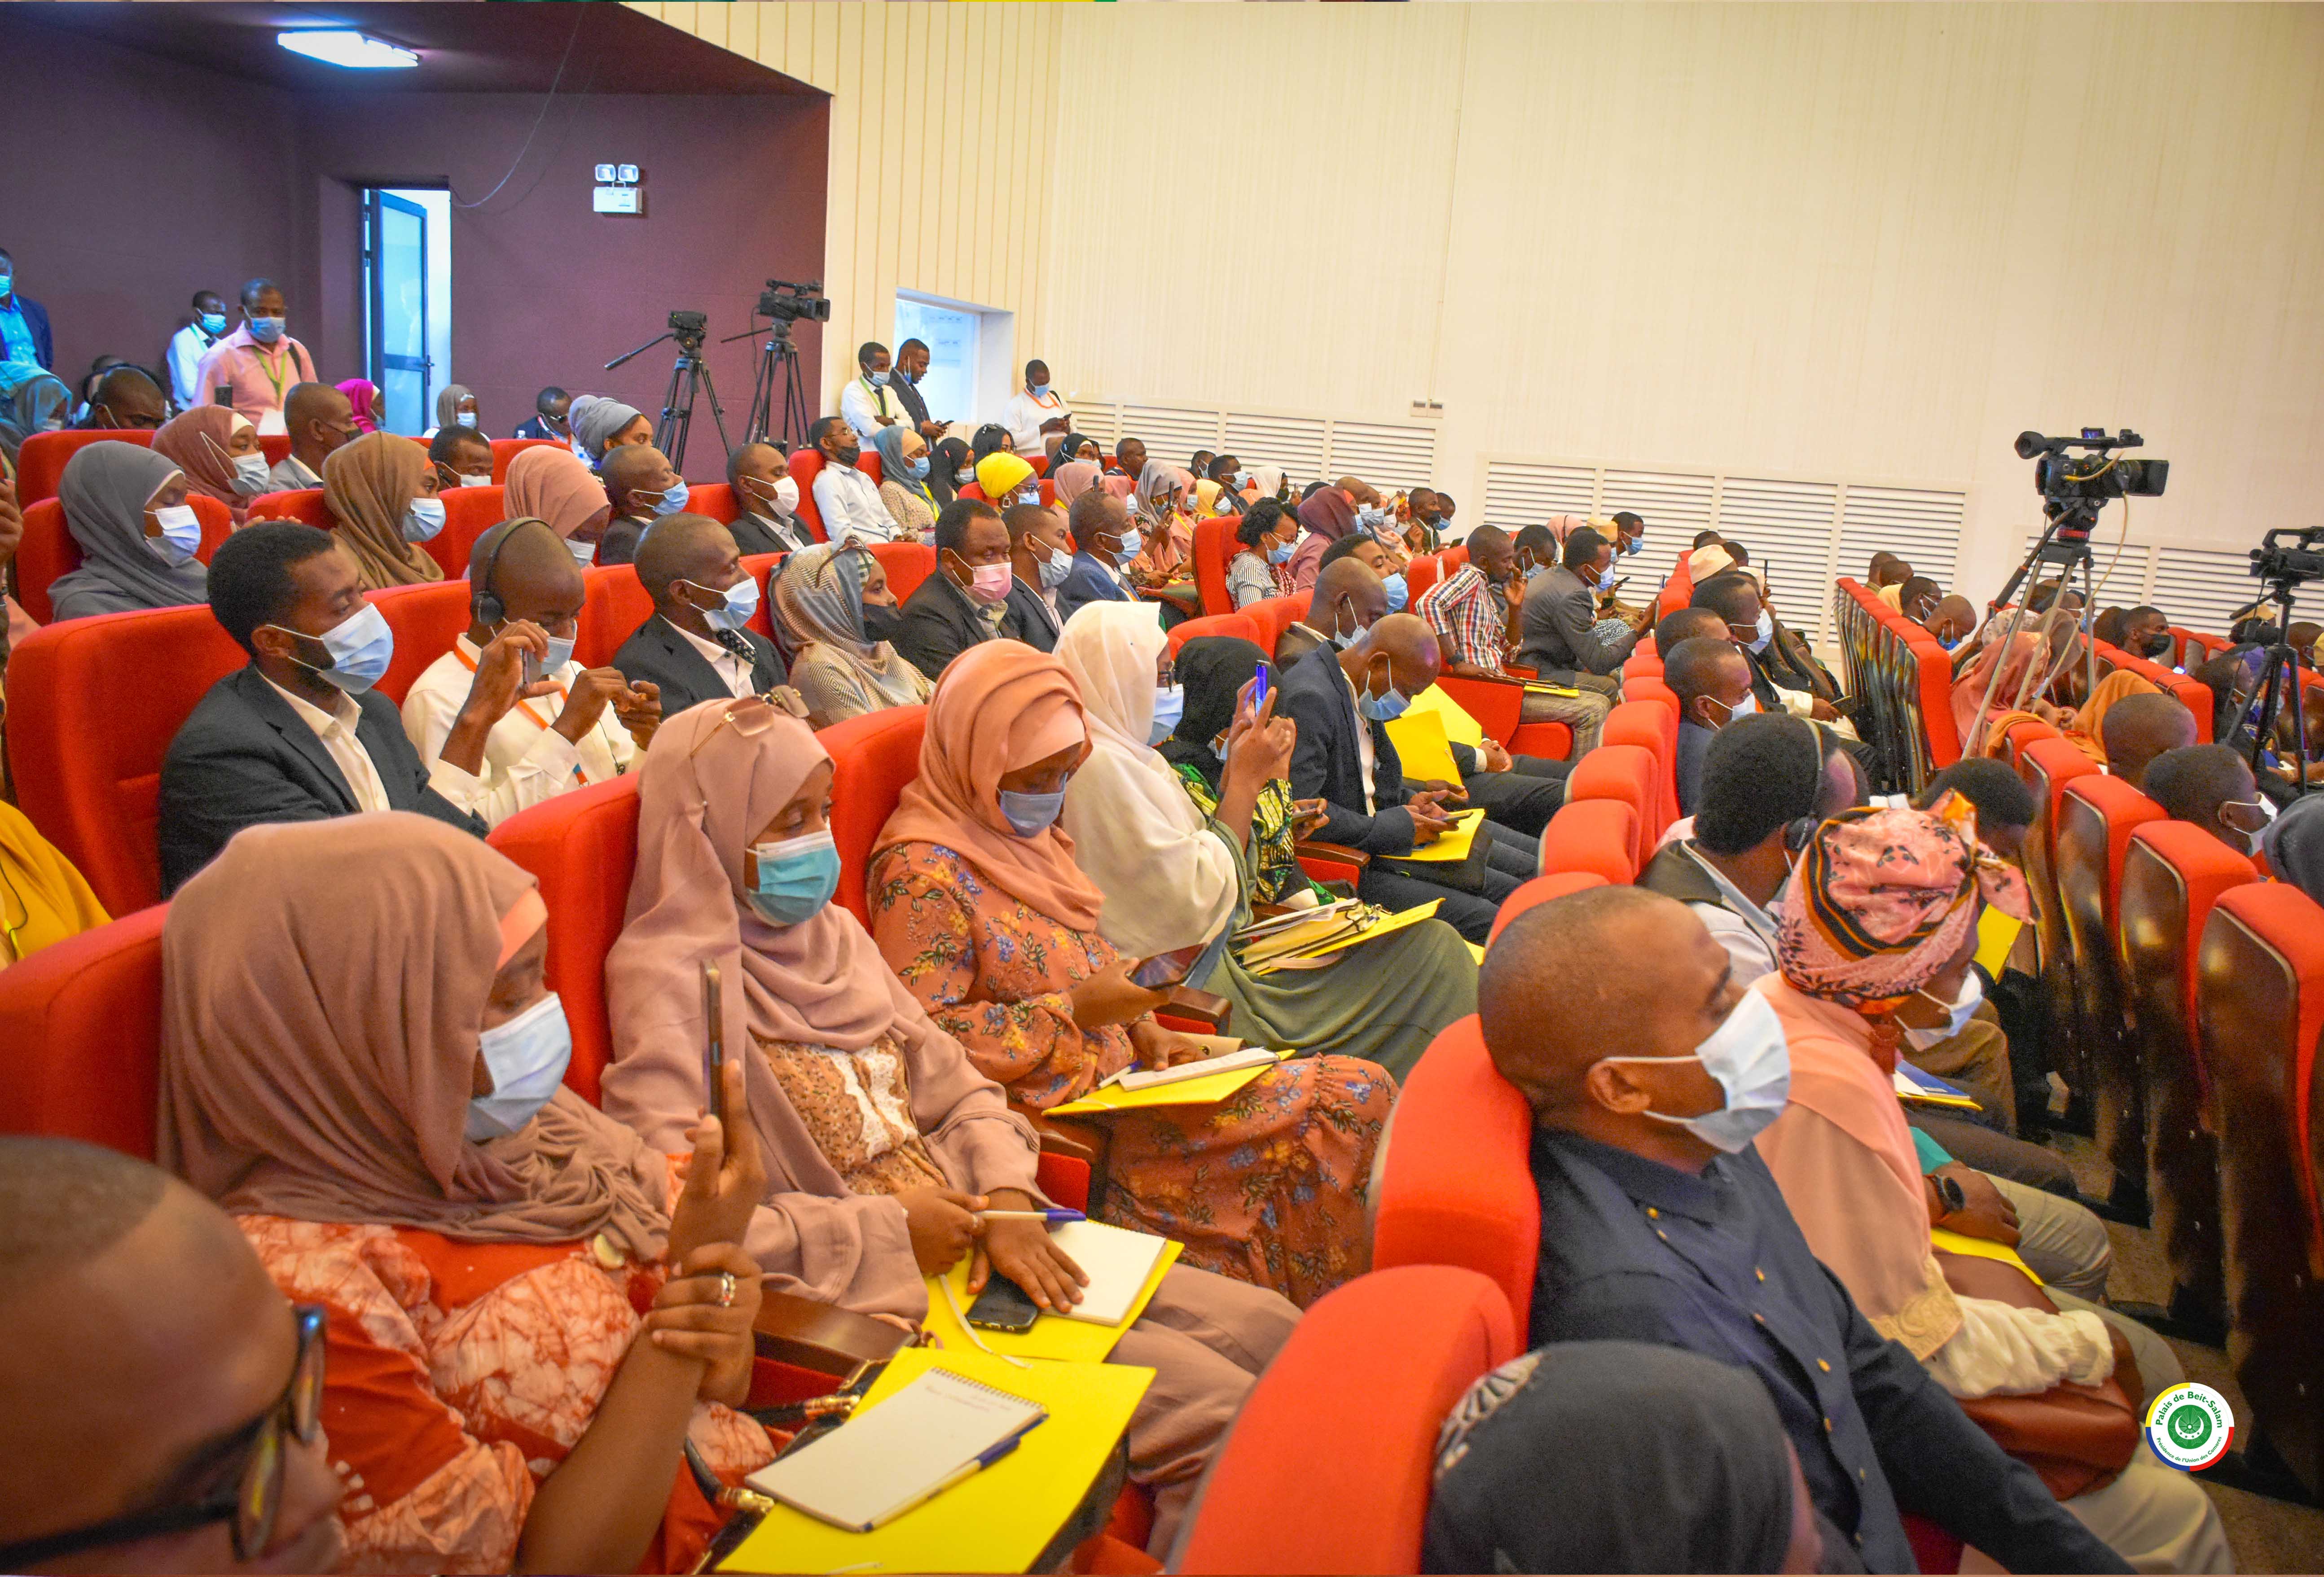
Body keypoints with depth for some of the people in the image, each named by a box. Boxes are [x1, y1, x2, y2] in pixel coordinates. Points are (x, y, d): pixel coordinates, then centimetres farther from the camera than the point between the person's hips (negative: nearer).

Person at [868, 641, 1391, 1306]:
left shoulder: (1027, 832, 13)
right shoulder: (925, 872, -16)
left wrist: (1143, 1028, 3)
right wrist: (1075, 1010, -19)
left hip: (1116, 1071, 9)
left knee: (1358, 1095, -6)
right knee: (1351, 1101, -16)